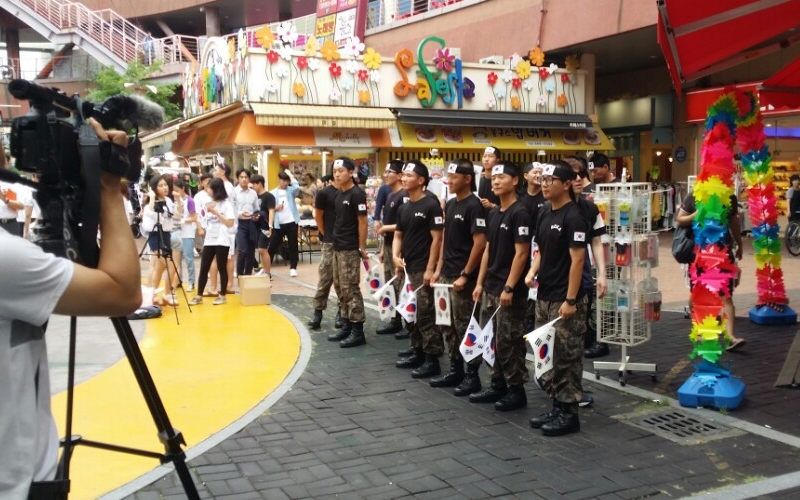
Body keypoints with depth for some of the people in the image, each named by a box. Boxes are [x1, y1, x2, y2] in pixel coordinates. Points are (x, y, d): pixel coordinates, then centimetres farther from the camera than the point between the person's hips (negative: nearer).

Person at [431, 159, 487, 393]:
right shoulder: (450, 204, 12)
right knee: (448, 326, 14)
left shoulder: (473, 206, -14)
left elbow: (480, 243, -18)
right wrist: (439, 268, 13)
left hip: (463, 277, -9)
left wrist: (465, 275, -18)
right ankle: (456, 370, 24)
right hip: (447, 275, 9)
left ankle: (473, 375, 8)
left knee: (465, 327, -2)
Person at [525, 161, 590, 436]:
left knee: (566, 357, 0)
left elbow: (577, 260, -17)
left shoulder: (573, 217, -14)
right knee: (547, 355, 14)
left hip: (564, 299, -9)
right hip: (544, 297, 9)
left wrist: (570, 300, -19)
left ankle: (569, 413, 10)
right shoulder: (545, 213, 11)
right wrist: (532, 272, 2)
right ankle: (557, 407, 26)